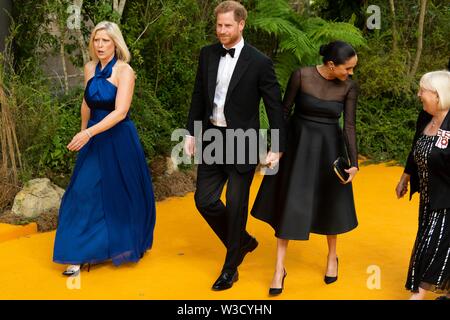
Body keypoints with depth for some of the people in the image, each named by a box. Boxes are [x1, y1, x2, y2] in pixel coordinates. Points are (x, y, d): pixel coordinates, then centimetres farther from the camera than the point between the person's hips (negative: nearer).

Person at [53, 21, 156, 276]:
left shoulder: (124, 71, -14)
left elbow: (120, 111, -24)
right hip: (93, 139, 5)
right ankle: (81, 255, 9)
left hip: (119, 140, -5)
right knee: (85, 192, 1)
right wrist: (83, 134, 23)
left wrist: (89, 133, -30)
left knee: (122, 194, 9)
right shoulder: (90, 69, 3)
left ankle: (129, 245, 32)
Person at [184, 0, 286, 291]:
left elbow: (275, 106, -8)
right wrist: (192, 133, 9)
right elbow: (199, 96, 11)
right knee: (205, 200, 6)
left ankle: (231, 267, 23)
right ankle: (243, 241, 32)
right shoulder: (207, 54, 3)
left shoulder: (259, 62, -11)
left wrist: (278, 148, -10)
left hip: (241, 142, -5)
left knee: (236, 206, 3)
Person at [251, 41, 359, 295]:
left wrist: (354, 164, -17)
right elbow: (285, 111, -6)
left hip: (328, 149, 2)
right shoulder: (301, 75, -14)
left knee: (329, 205, 14)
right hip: (298, 146, -1)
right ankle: (280, 269, 10)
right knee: (288, 205, 0)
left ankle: (332, 256, 39)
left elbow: (349, 127, -8)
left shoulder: (349, 87, -8)